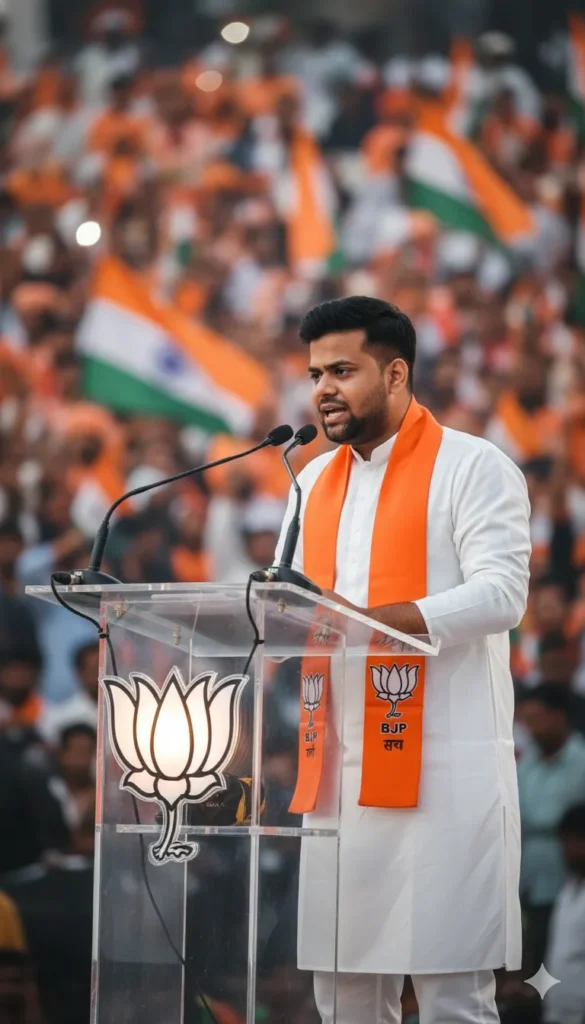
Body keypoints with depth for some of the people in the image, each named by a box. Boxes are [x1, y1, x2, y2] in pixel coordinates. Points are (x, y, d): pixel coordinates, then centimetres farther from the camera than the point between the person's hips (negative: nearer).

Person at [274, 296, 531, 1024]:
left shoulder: (471, 468, -3)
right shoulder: (315, 482, 18)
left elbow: (501, 594, -14)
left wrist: (364, 620, -25)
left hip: (445, 771, -6)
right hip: (335, 771, 6)